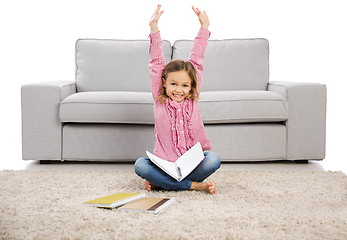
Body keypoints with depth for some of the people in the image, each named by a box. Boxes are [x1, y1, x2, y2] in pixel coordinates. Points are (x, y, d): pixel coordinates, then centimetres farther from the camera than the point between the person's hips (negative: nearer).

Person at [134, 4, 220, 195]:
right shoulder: (159, 99, 3)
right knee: (140, 165, -28)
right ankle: (194, 184, -28)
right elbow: (156, 63, -1)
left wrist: (204, 27, 6)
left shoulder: (192, 99, 5)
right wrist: (153, 29, -5)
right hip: (165, 162, -1)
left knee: (213, 158, -29)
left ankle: (160, 182, -21)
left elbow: (196, 61, 5)